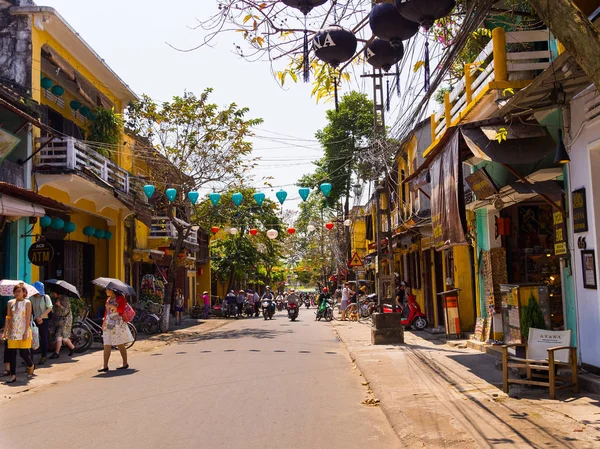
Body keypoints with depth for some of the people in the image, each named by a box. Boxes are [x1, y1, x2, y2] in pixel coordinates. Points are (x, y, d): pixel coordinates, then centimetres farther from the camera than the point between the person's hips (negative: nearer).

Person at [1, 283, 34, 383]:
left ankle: (31, 366, 28)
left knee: (24, 353, -2)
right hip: (12, 332, 4)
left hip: (23, 332, -4)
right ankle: (13, 376, 6)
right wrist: (5, 332, 5)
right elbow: (8, 318, 9)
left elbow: (28, 319, -6)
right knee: (11, 354, 0)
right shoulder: (10, 303, 8)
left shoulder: (27, 303, -2)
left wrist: (26, 332, -13)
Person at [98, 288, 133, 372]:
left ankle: (125, 364, 12)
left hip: (118, 324, -6)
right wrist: (104, 321, 12)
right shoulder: (108, 299, 17)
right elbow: (106, 311, 20)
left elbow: (121, 309, -14)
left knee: (120, 345, 0)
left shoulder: (120, 298, -3)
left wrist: (111, 306, -16)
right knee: (106, 345, -1)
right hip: (108, 324, 6)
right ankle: (105, 366, -2)